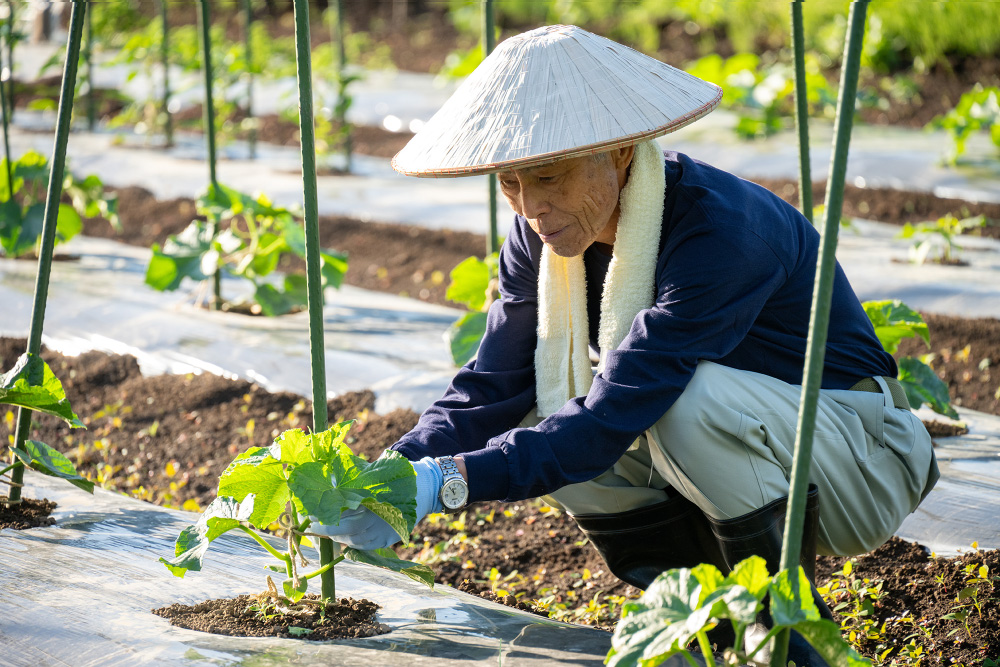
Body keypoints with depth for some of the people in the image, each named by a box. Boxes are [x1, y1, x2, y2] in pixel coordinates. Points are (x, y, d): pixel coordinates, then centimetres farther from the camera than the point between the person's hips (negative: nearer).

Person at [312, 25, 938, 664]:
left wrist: (448, 481, -41)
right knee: (540, 416, -11)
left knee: (694, 399, -35)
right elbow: (491, 389, -7)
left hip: (861, 464, -8)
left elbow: (611, 416, -36)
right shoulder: (544, 234, -7)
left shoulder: (722, 231, -32)